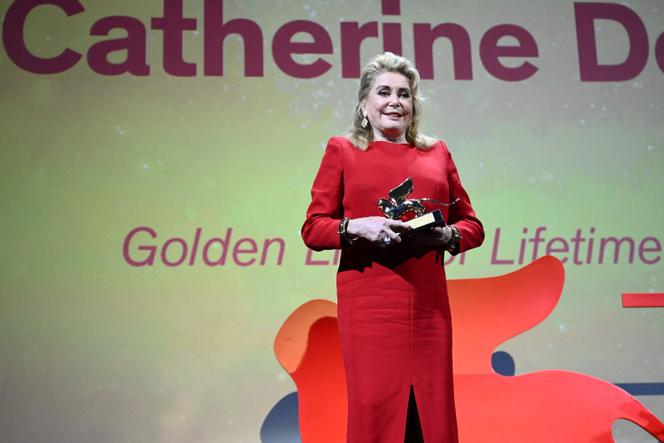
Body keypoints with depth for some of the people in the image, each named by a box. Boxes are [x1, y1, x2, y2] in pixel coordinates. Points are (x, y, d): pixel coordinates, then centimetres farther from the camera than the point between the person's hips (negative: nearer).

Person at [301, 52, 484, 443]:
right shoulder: (342, 151, 8)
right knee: (373, 406, -2)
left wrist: (445, 235, -6)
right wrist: (358, 226, -15)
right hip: (368, 302, -2)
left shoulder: (437, 153, 15)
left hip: (428, 303, 3)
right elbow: (313, 228, 2)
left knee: (434, 407, 4)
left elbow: (472, 225, 15)